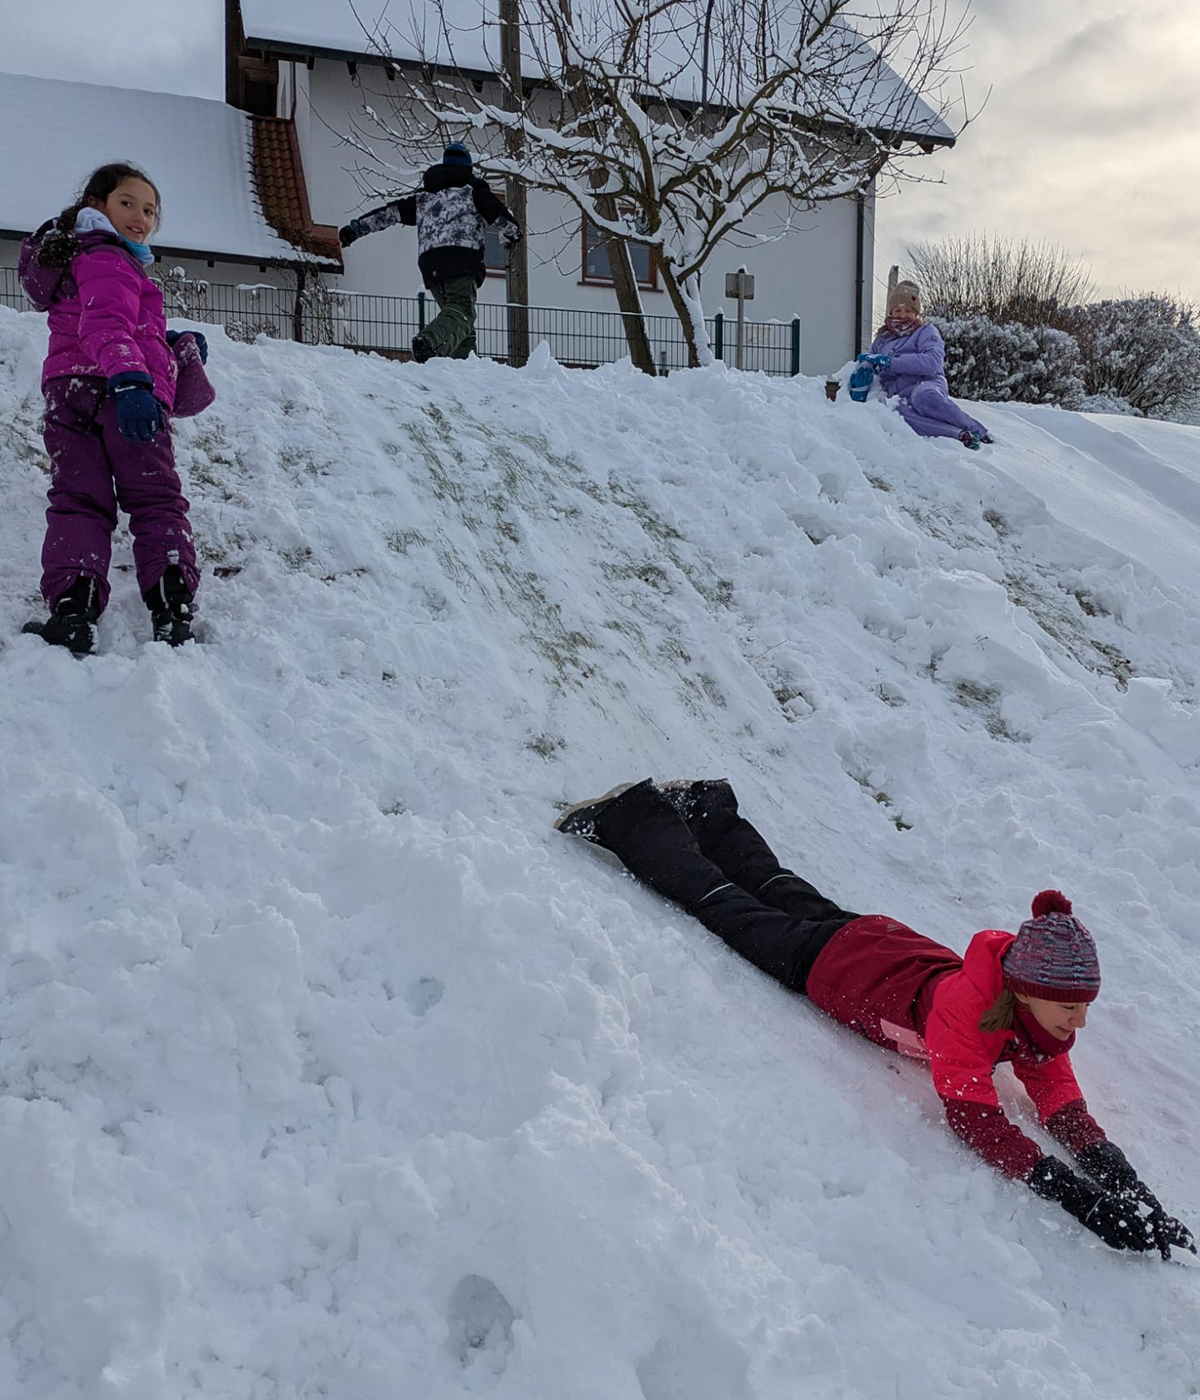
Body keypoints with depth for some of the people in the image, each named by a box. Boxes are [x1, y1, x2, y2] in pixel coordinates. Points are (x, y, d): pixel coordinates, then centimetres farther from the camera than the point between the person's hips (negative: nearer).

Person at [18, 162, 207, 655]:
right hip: (113, 393, -8)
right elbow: (104, 325, -22)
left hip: (65, 393, 8)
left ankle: (70, 607, -19)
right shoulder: (107, 259, -3)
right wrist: (129, 380, -37)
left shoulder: (73, 256, 31)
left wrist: (168, 341, 38)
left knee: (77, 502, 0)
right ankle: (172, 610, -16)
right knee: (156, 501, -3)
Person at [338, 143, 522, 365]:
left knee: (454, 311, 13)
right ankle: (428, 341, -49)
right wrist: (511, 234, 26)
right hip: (462, 257, -5)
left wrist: (355, 227, 26)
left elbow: (389, 212, 25)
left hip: (429, 262, 5)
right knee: (462, 312, -20)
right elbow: (496, 213, 7)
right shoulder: (472, 188, 17)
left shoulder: (424, 197, 29)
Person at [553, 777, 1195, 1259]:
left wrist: (1121, 1177, -35)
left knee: (779, 889, 29)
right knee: (724, 901, 13)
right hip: (826, 961, -6)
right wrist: (1069, 1190, -54)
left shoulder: (1042, 1009, -23)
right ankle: (632, 817, 30)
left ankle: (710, 810, 52)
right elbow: (972, 1115, -47)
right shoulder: (965, 1005, -44)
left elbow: (1058, 1095, -20)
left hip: (886, 943, 6)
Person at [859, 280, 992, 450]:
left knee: (923, 396, -43)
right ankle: (960, 436, -46)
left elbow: (933, 362, -8)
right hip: (899, 395, 2)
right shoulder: (882, 338, 27)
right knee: (900, 411, -39)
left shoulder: (926, 332, 11)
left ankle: (977, 430, -31)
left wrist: (890, 362, -13)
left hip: (927, 385, -2)